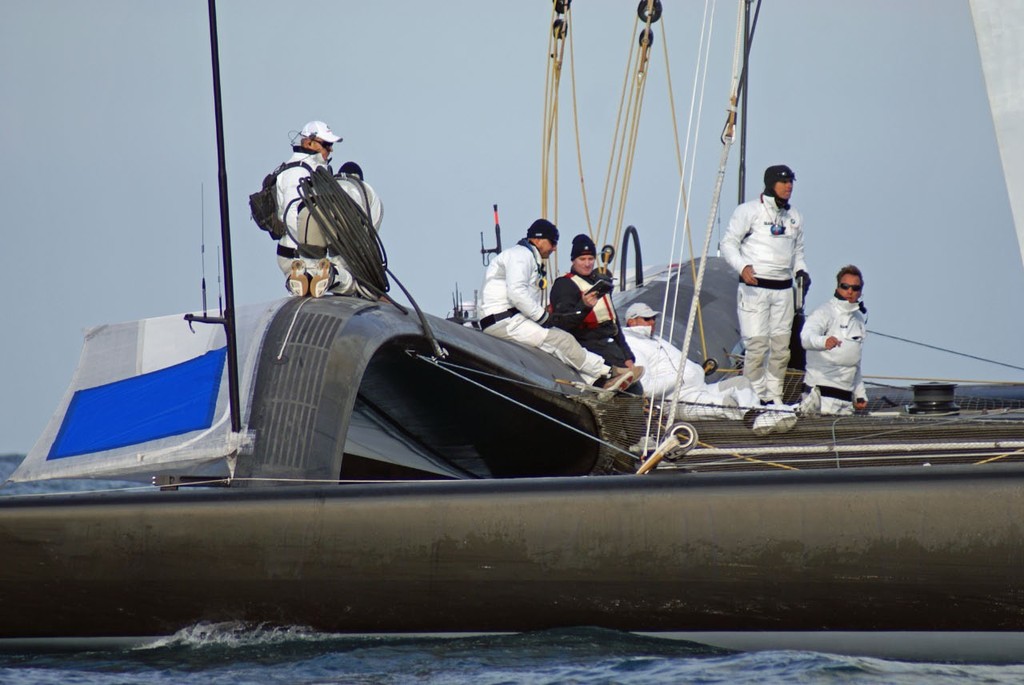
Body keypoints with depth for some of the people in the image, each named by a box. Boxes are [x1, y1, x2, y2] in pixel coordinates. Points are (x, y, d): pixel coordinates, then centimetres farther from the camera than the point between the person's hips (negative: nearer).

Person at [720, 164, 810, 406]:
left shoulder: (794, 217, 16)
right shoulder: (749, 211, -2)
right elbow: (728, 243, -3)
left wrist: (801, 270, 6)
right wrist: (742, 266, -20)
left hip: (783, 289, 6)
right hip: (754, 287, -6)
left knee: (781, 347, 5)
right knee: (756, 346, -10)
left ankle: (774, 397, 14)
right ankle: (755, 398, -4)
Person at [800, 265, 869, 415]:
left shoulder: (860, 319, 18)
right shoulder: (824, 313, -5)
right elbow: (807, 337, -26)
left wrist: (860, 394, 23)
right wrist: (824, 341, -47)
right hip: (821, 389, -7)